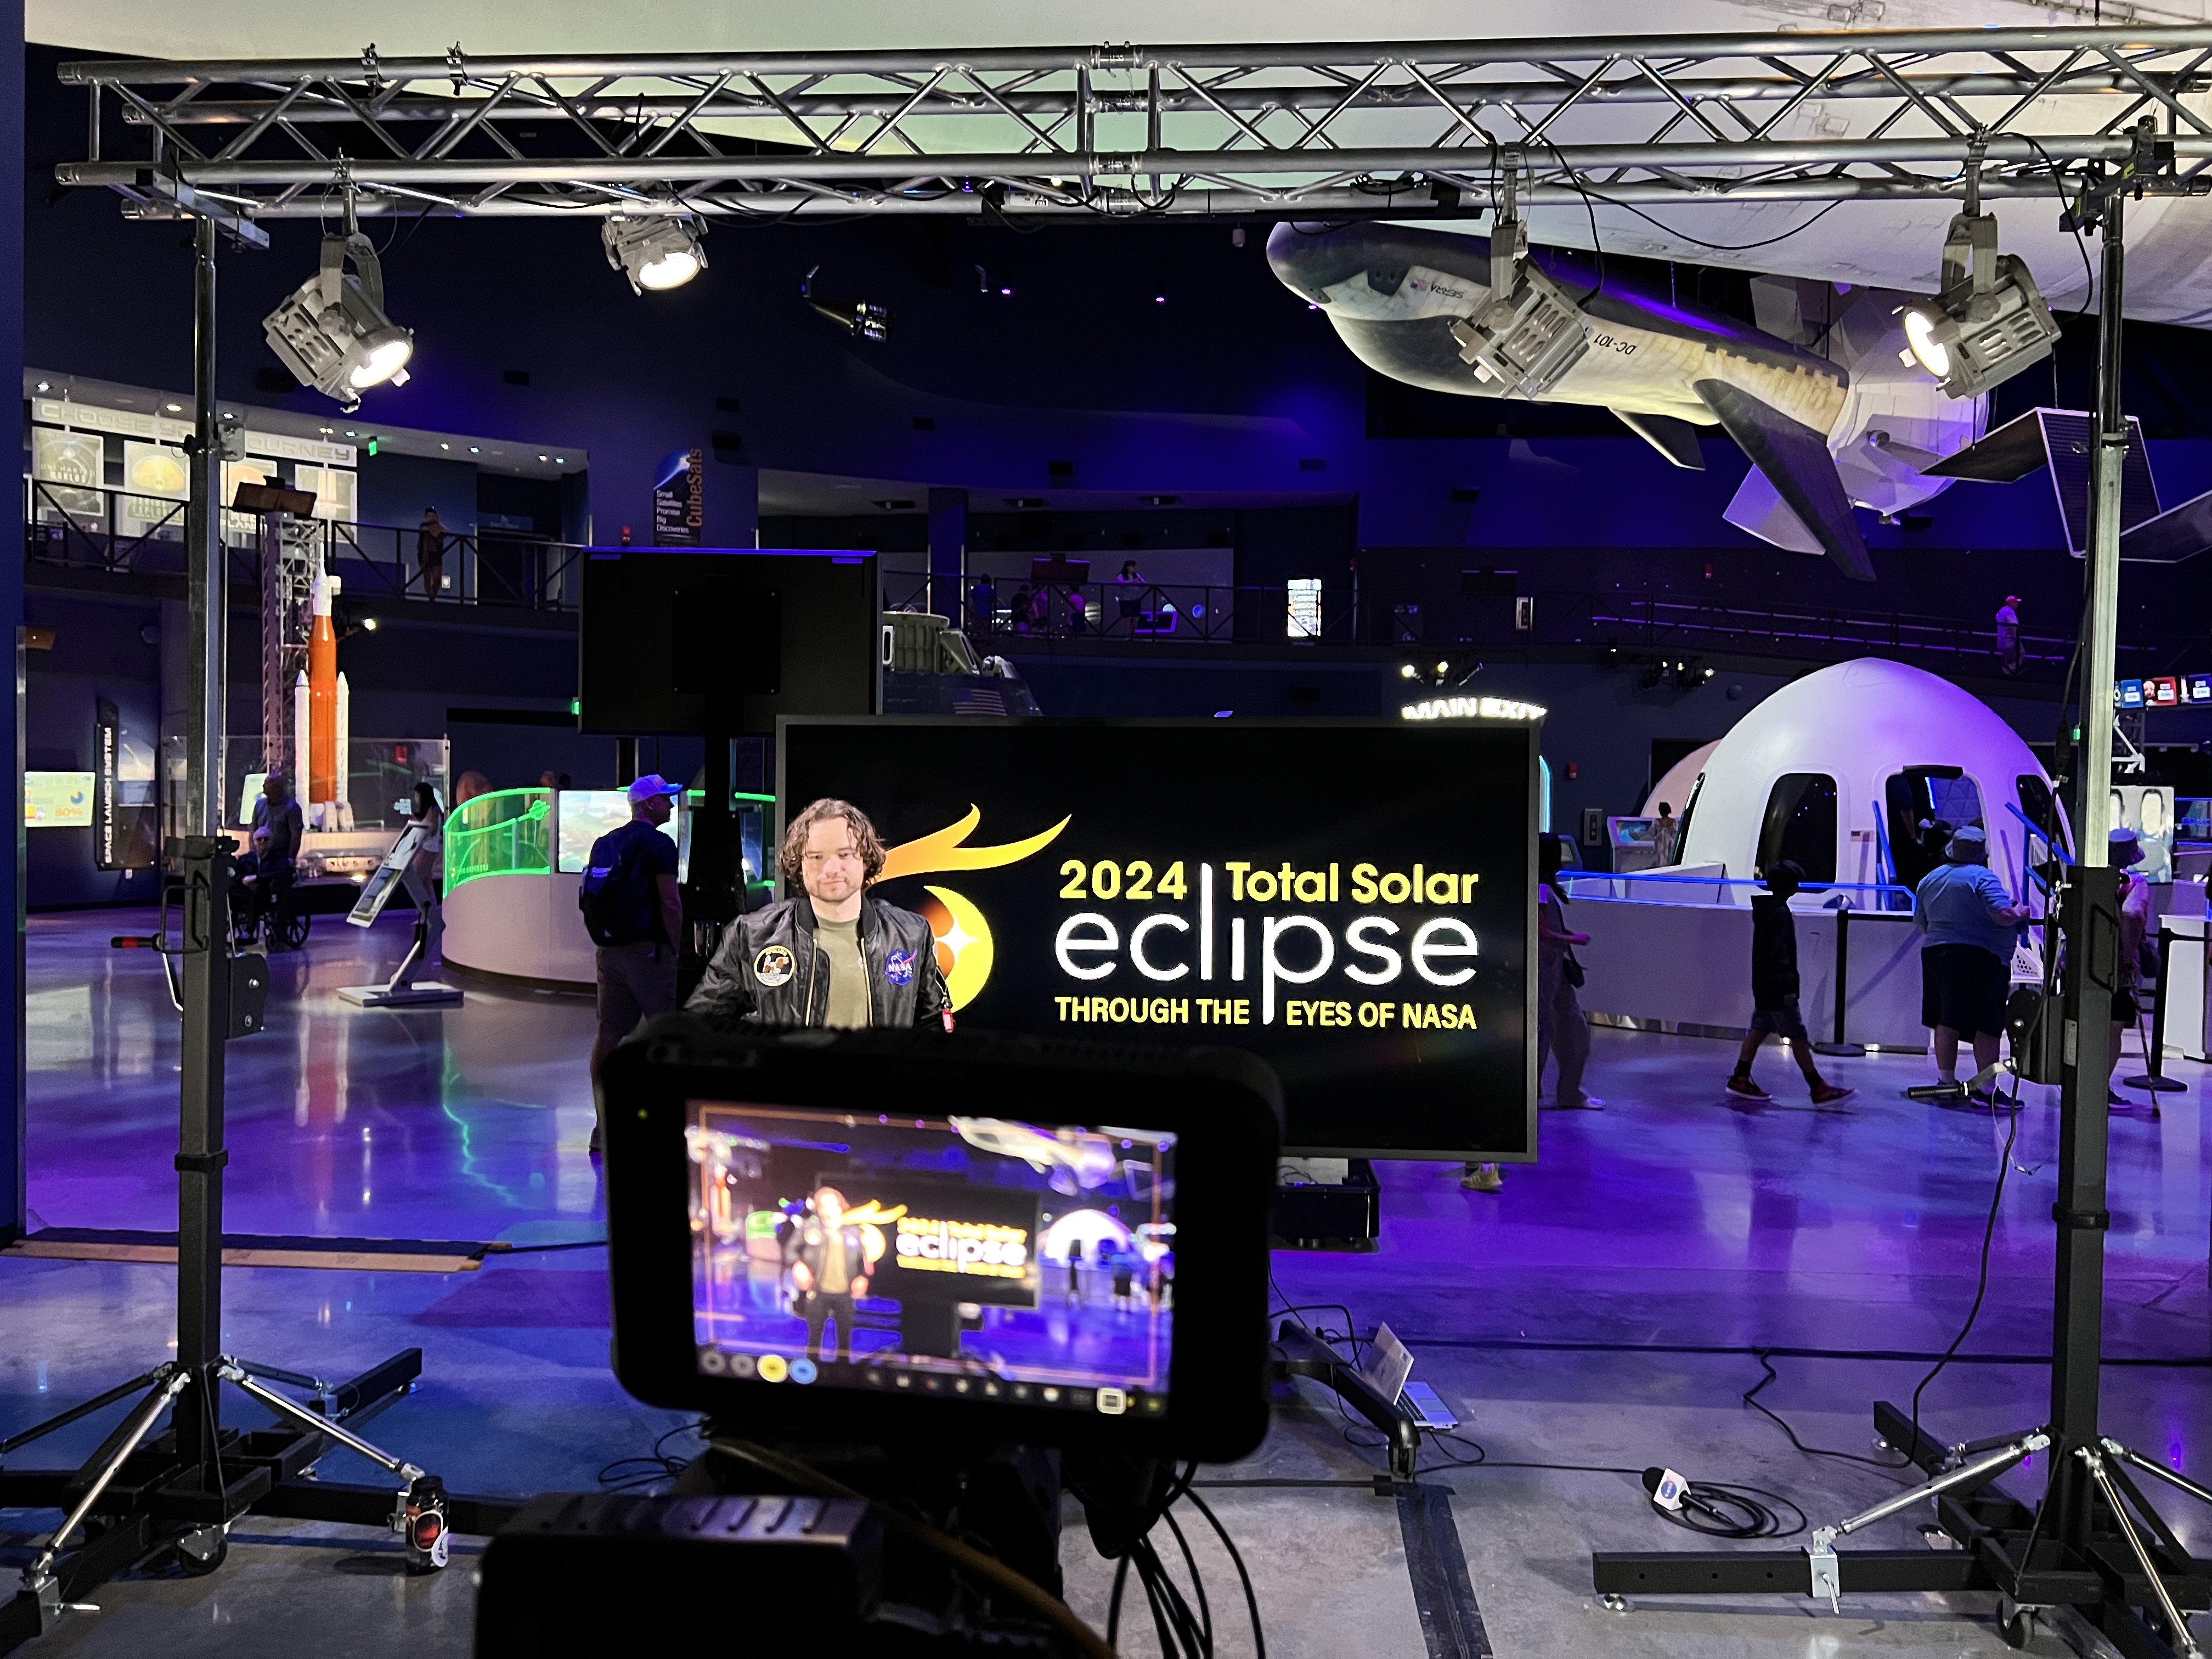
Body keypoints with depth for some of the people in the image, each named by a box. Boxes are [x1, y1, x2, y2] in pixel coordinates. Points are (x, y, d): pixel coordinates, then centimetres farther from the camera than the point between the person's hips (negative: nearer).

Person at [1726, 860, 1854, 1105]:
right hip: (1777, 990, -10)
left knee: (1759, 1029, 13)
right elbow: (1779, 953, -23)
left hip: (1763, 986, 10)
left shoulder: (1764, 908, 10)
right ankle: (1819, 1089, 1)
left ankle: (1740, 1079, 15)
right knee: (1798, 1036, -4)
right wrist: (1788, 987, -22)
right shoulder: (1780, 913, -19)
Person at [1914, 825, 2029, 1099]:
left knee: (1945, 1021, 12)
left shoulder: (1929, 879, 13)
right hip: (1979, 957, -7)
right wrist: (2021, 913, 1)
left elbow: (1924, 925, 18)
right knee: (1987, 1025, -4)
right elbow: (2004, 916, -19)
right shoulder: (1983, 877, -10)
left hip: (1935, 952, 8)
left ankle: (1946, 1082, 17)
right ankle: (1986, 1090, -4)